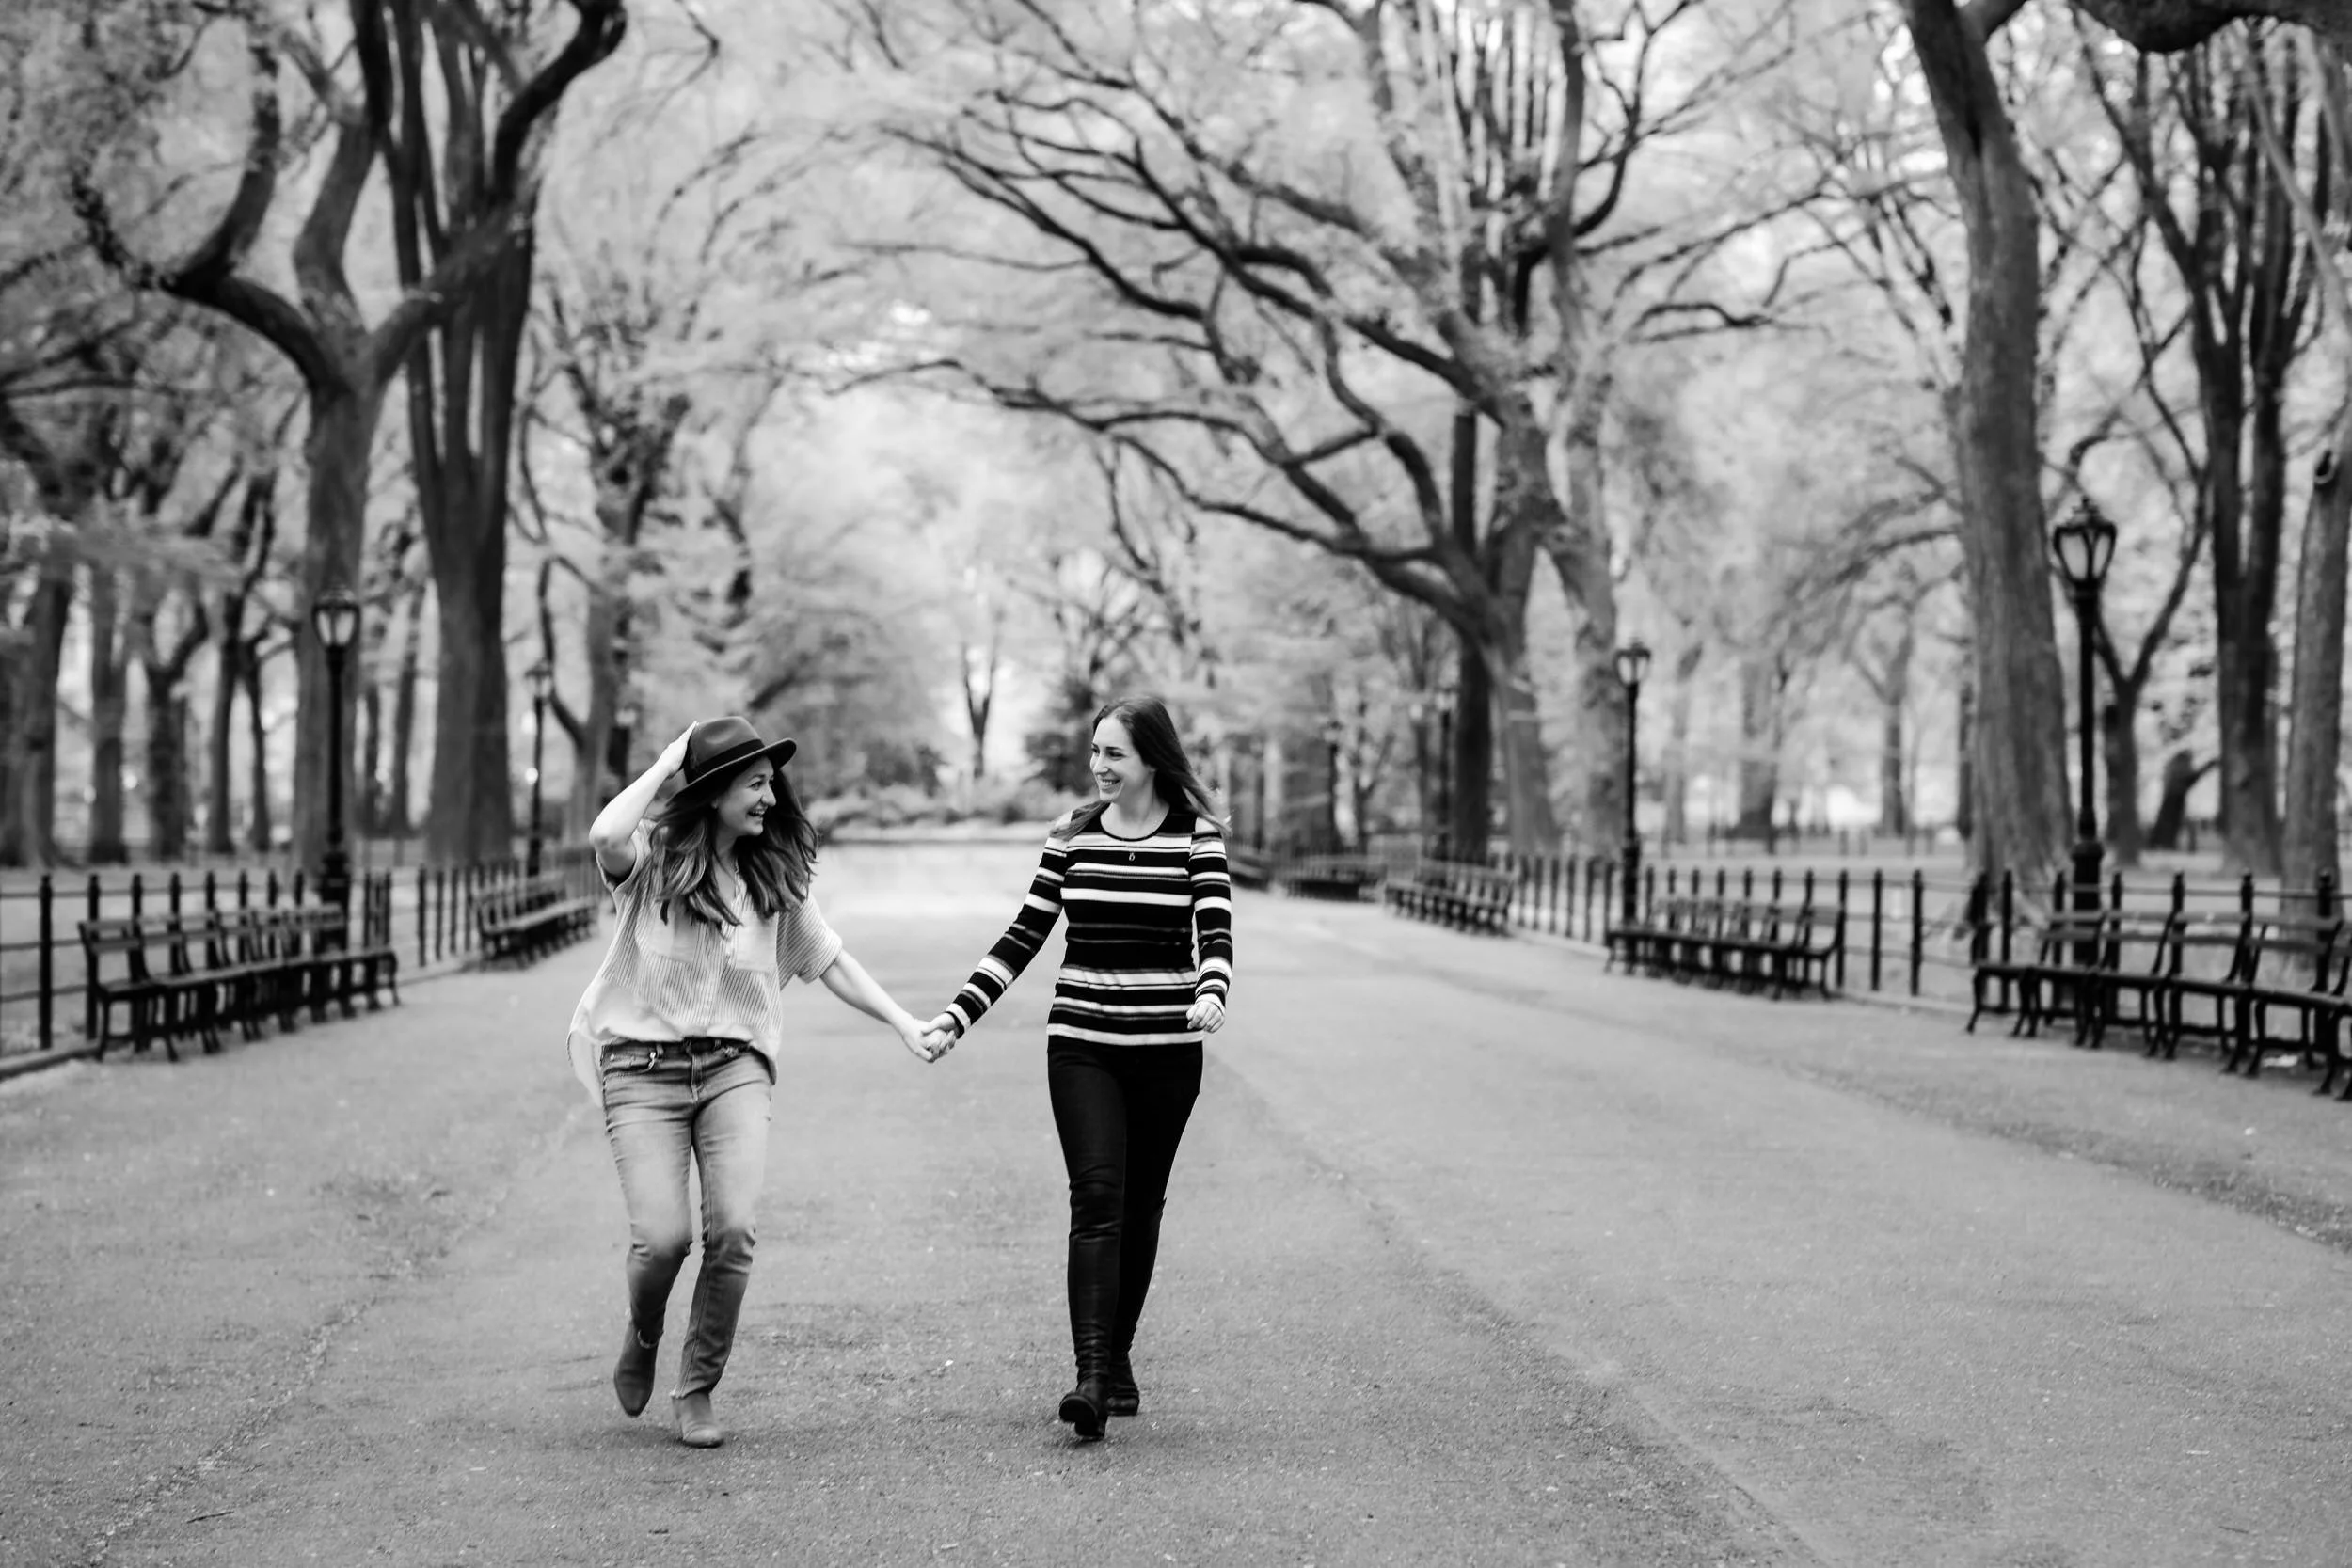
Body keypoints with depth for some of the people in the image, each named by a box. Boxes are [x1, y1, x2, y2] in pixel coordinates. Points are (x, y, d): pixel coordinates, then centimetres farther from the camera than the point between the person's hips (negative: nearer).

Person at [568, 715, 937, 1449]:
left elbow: (830, 960, 18)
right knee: (663, 1236, -15)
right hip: (643, 1064, -3)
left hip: (733, 1065, 3)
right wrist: (666, 763, -14)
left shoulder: (775, 876, 9)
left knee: (733, 1230, -15)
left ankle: (696, 1390, 5)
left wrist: (903, 1022, 11)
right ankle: (642, 1339, 21)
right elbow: (605, 836, -28)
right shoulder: (652, 858, -4)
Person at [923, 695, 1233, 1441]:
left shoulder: (1196, 838, -2)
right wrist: (957, 1015, -1)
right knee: (1097, 1199, -12)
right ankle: (1091, 1375, -21)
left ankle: (1117, 1358, 25)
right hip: (1081, 1046, 1)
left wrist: (1210, 993, -35)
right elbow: (1024, 938, 7)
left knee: (1140, 1206, 9)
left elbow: (1215, 931, -13)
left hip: (1167, 1050, -1)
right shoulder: (1073, 836, 5)